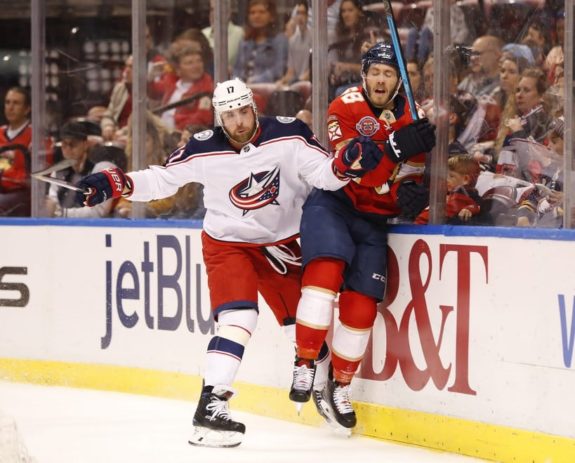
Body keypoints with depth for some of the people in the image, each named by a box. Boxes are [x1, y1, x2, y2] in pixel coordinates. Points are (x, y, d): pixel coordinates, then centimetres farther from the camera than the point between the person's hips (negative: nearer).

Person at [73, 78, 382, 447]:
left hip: (282, 243, 2)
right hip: (228, 242, -2)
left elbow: (323, 173, -18)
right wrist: (114, 184, -16)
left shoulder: (289, 135, -16)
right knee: (239, 318, -23)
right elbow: (161, 179, -5)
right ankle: (211, 406, -26)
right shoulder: (204, 150, -15)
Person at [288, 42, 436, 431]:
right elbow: (352, 167, -21)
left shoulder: (412, 117, 3)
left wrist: (409, 194, -17)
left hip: (374, 218, 4)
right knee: (326, 271, -29)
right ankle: (305, 363, -18)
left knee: (362, 306, -1)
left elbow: (410, 175, 6)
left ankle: (338, 387, 16)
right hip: (333, 204, -4)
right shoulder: (346, 108, -10)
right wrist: (394, 148, -36)